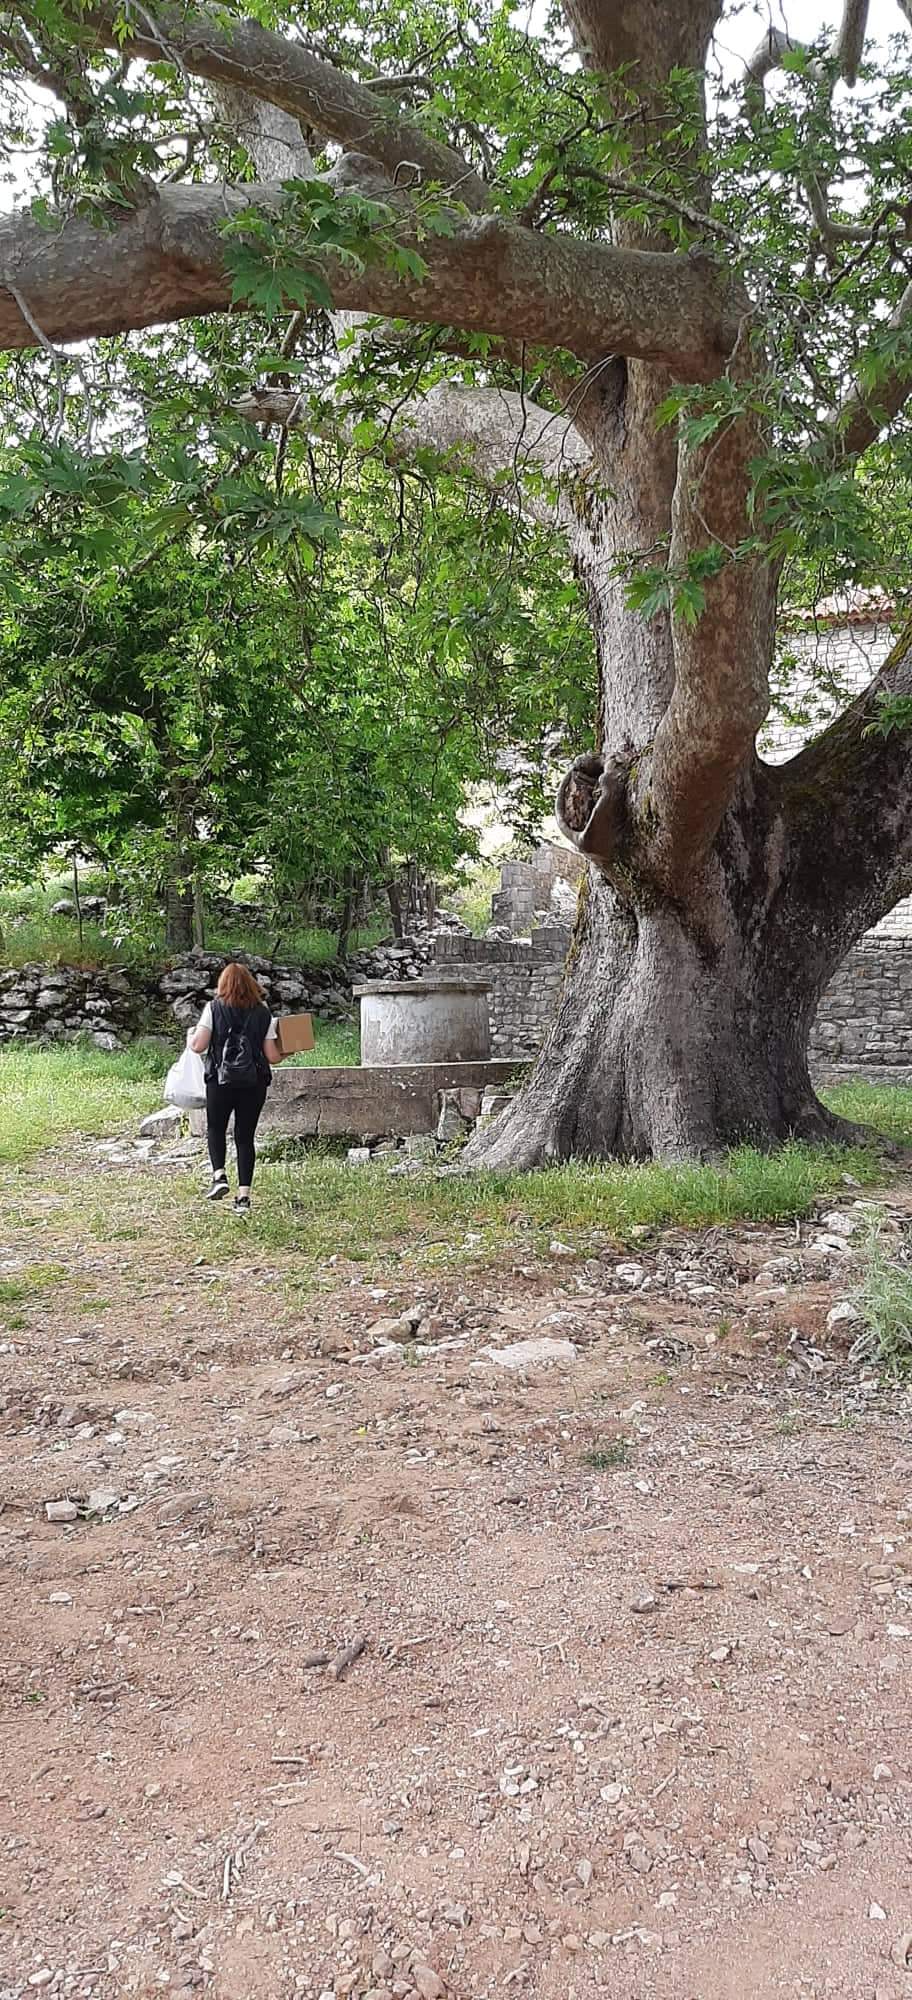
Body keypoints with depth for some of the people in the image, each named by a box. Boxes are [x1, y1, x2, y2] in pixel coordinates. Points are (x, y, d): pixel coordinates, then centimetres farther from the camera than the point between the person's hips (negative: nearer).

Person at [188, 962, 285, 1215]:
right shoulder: (263, 1012, 2)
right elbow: (272, 1057, -1)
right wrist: (284, 1053, 21)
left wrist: (190, 1036, 13)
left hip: (220, 1080, -1)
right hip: (255, 1082, 2)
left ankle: (219, 1175, -3)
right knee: (245, 1136, 8)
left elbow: (199, 1046, -9)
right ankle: (243, 1195, 4)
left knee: (215, 1128, 18)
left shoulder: (213, 1007, -3)